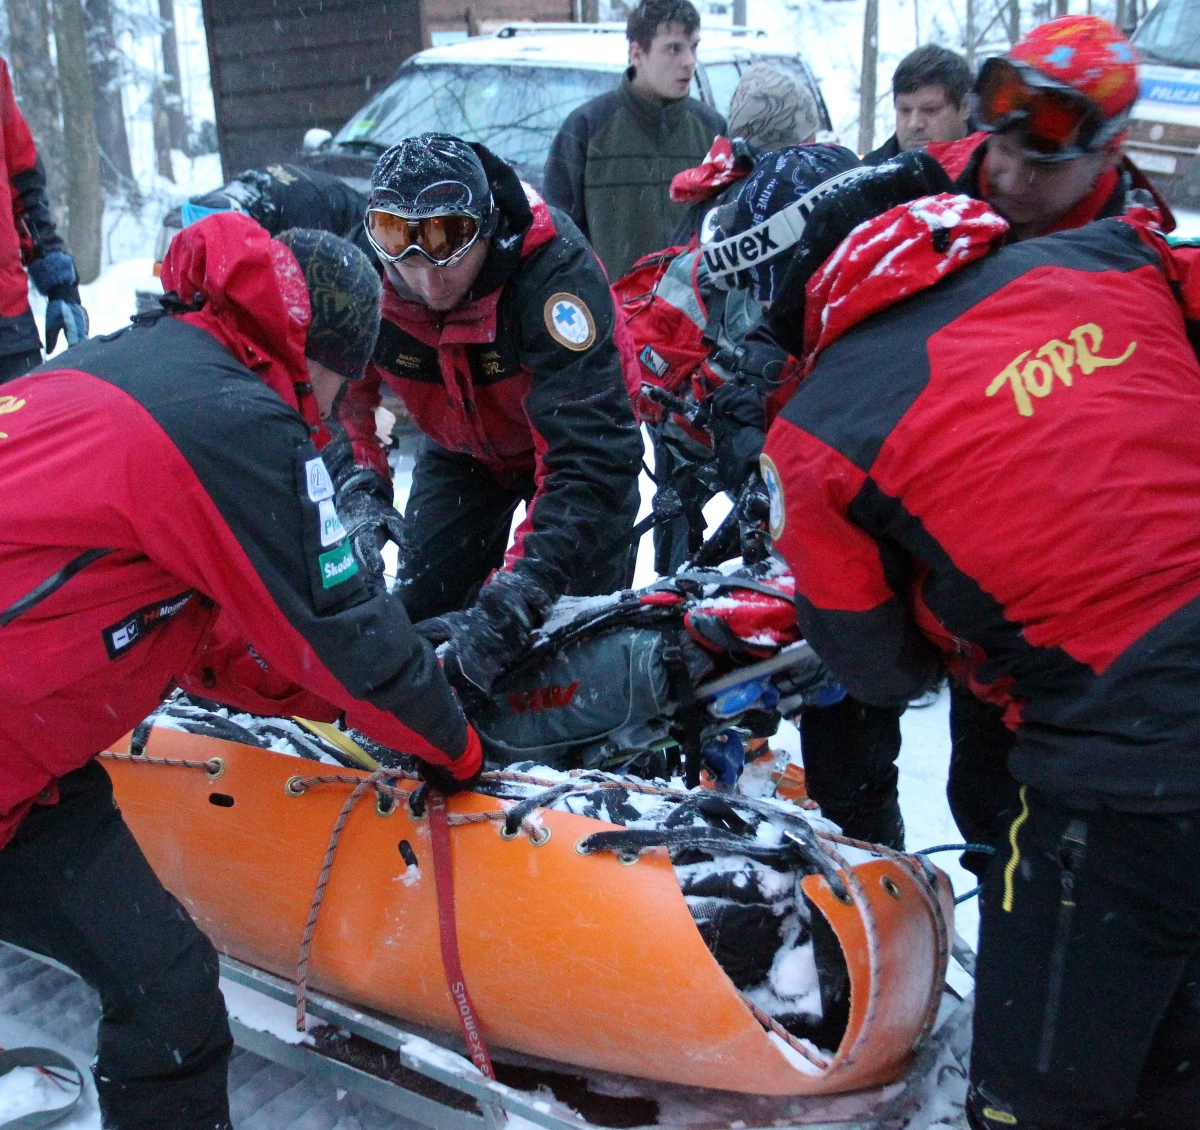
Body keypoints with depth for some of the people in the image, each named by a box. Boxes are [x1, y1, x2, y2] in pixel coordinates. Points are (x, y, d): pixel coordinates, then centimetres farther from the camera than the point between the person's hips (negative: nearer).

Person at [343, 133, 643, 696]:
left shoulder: (552, 269, -39)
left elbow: (590, 456, -45)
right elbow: (341, 406, -9)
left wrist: (513, 598, -53)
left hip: (566, 435, -3)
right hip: (460, 449, 4)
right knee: (422, 609, 1)